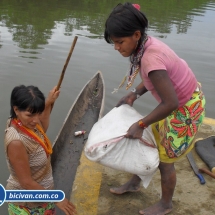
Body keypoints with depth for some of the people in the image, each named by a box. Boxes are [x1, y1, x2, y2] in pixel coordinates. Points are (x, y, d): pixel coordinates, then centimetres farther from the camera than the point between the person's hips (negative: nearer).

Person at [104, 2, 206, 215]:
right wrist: (134, 94, -5)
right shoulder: (146, 45, -10)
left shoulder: (151, 58, -36)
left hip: (185, 110, -8)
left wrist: (140, 124, -25)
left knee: (164, 160, 9)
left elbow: (170, 103, -34)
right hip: (177, 101, 8)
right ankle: (134, 183, 45)